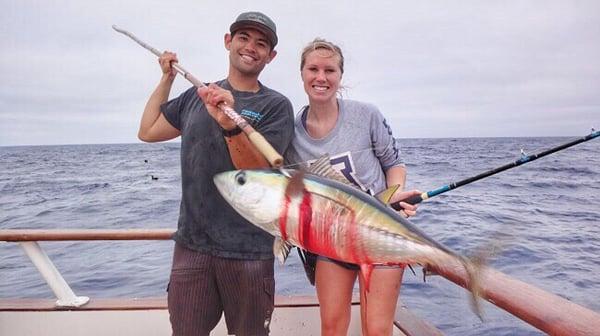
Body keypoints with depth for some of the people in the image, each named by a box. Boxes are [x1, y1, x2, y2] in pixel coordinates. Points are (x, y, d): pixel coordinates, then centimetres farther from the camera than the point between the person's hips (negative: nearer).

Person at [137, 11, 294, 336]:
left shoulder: (276, 106, -5)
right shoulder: (198, 94, 9)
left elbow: (258, 172, -15)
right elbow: (147, 131, 16)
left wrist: (229, 124, -30)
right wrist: (166, 78, 13)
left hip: (248, 251, -3)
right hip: (191, 243, 3)